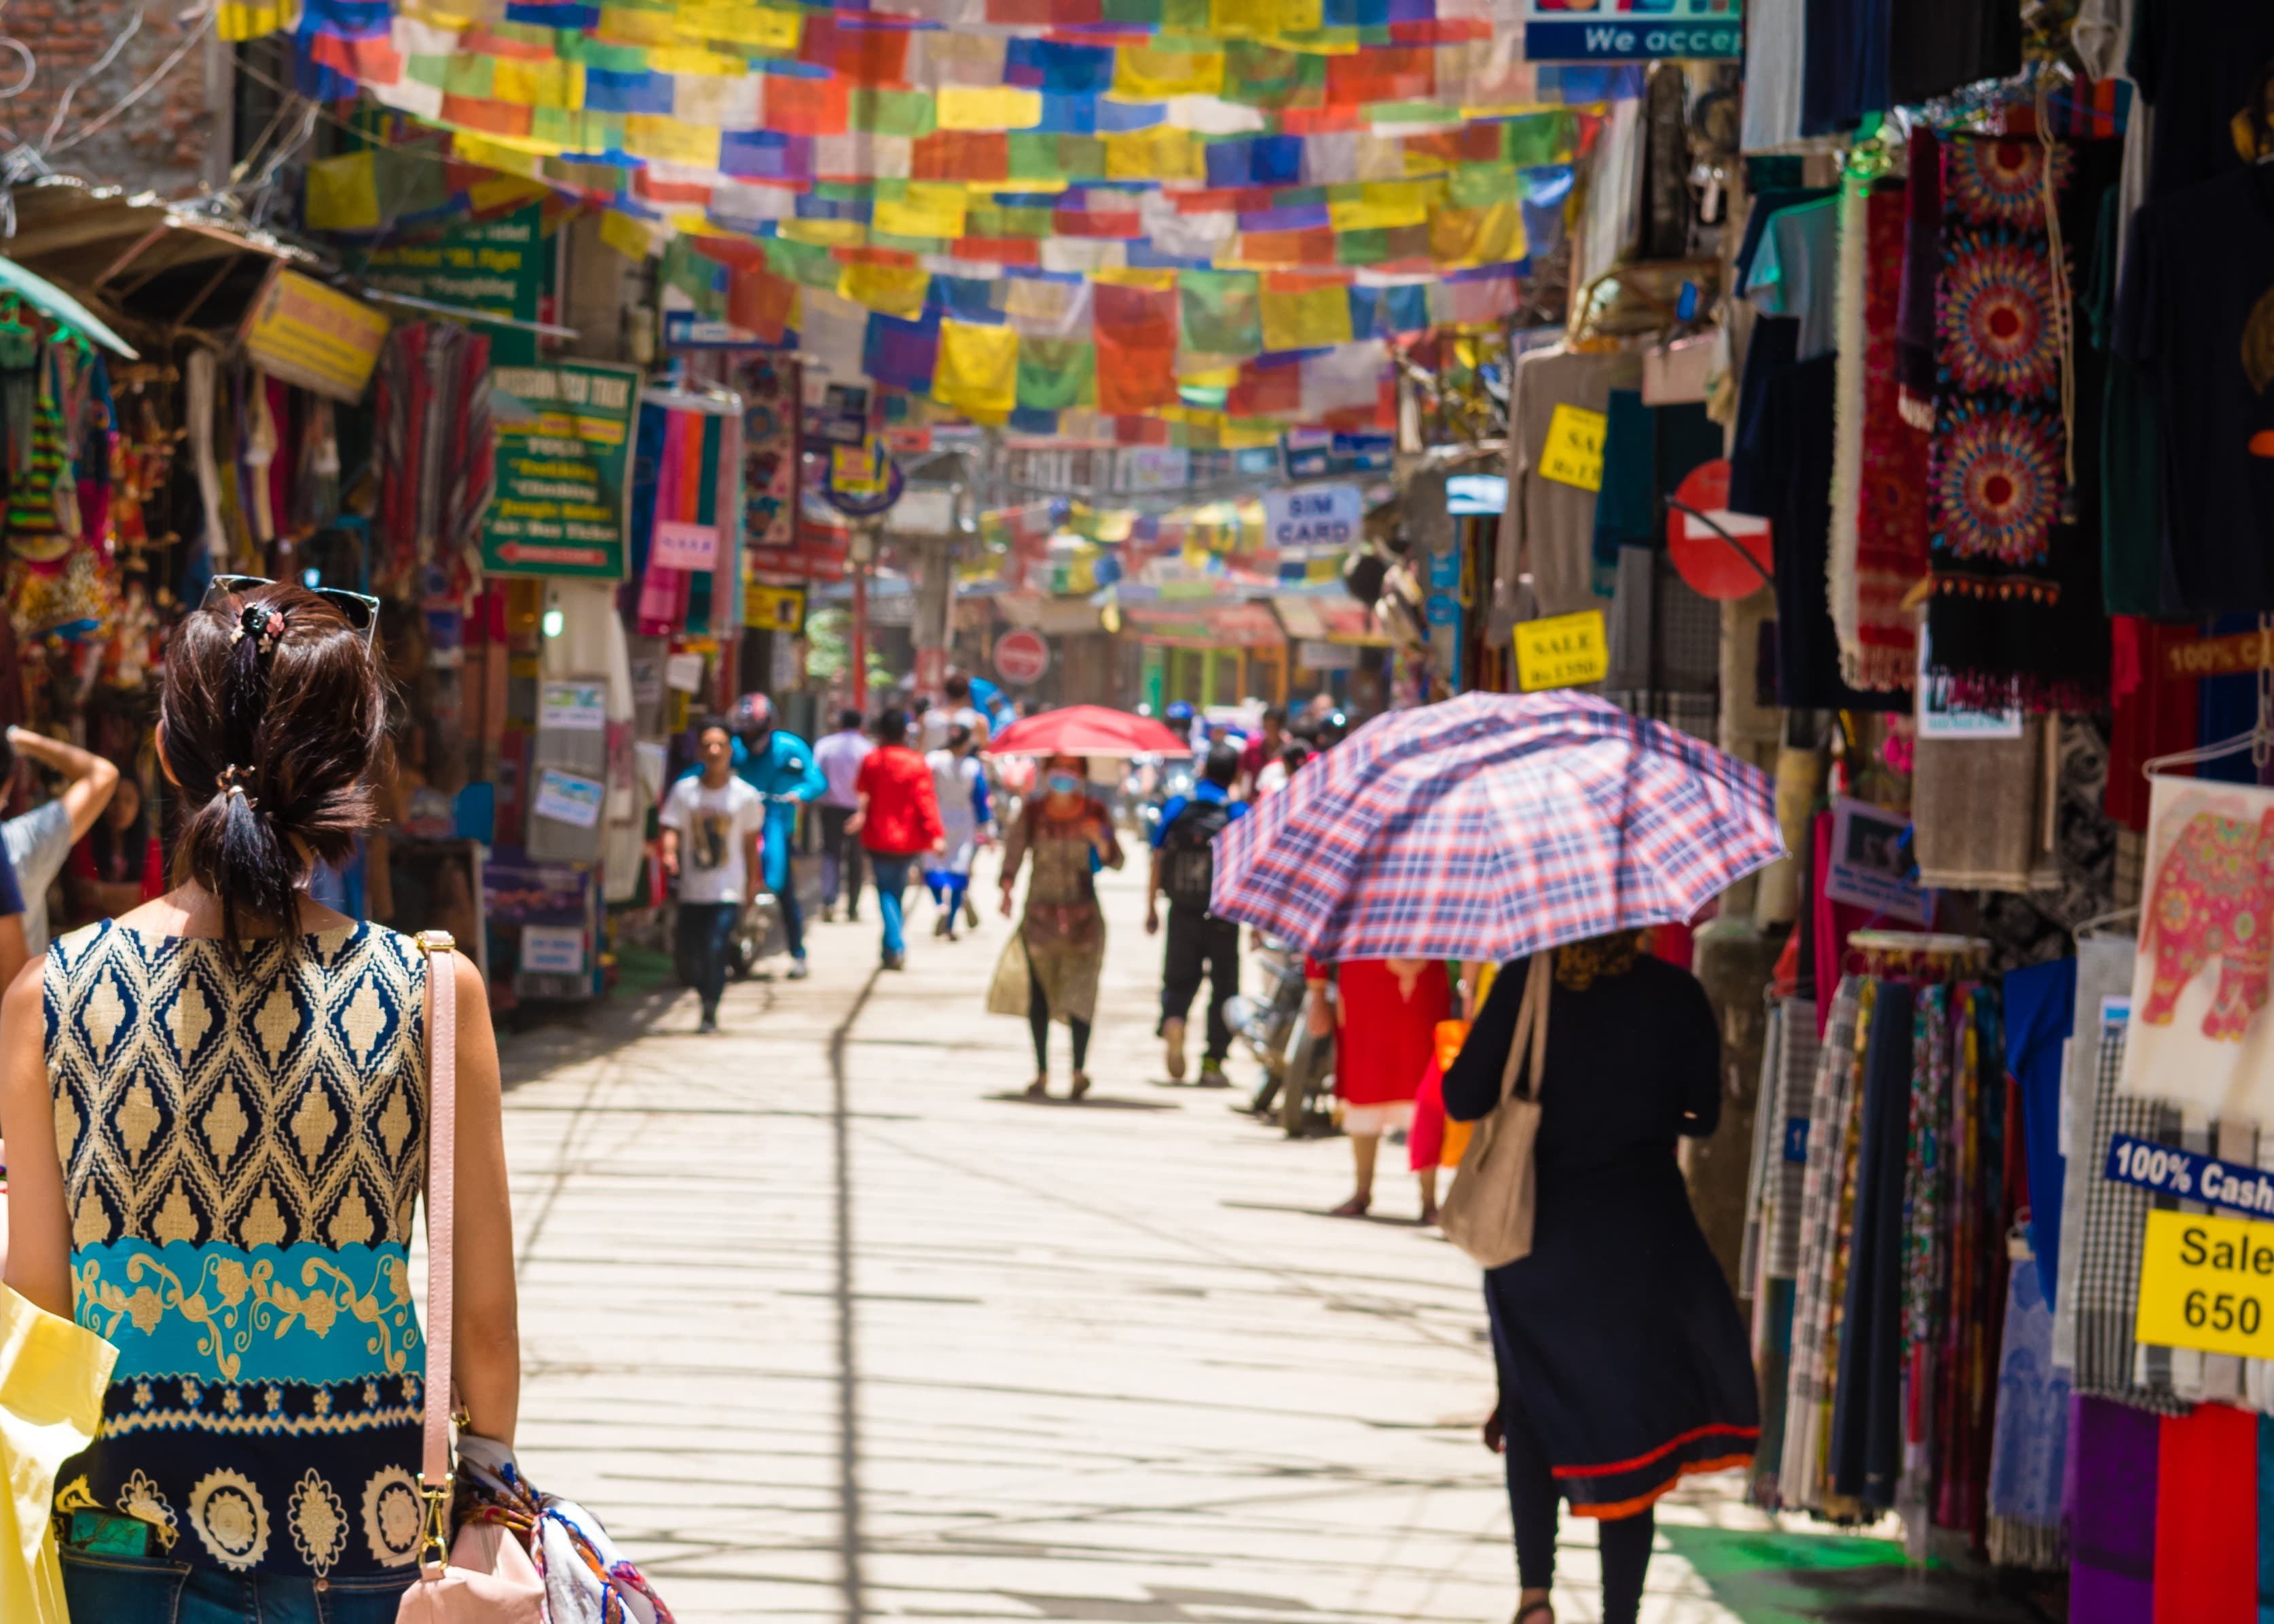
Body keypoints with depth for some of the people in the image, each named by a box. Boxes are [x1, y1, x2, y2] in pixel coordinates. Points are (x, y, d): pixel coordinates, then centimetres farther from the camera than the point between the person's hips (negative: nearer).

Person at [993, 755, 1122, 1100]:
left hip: (1082, 914, -1)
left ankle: (1080, 1070, -14)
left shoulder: (1094, 813, 1)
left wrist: (1101, 841, -27)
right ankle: (1041, 1072, 8)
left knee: (1079, 990, -11)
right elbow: (1014, 851, -5)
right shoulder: (1032, 812, 2)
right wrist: (1007, 890, -22)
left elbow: (1115, 861, -6)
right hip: (1040, 912, 1)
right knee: (1037, 992, 1)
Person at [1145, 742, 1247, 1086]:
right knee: (1224, 987, 11)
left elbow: (1157, 860, 2)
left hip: (1182, 914, 2)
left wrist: (1151, 909, 11)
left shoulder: (1176, 807, 0)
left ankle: (1172, 1022, -19)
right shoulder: (1239, 813, -6)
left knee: (1179, 980, 13)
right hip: (1222, 916, -2)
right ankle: (1213, 1064, 10)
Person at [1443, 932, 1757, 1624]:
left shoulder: (1526, 985, -9)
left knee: (1533, 1409, 19)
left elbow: (1464, 1100, -9)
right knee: (1629, 1415, 9)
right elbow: (1702, 1117, 1)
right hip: (1642, 1235, 0)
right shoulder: (1675, 994, -6)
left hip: (1534, 1230, 0)